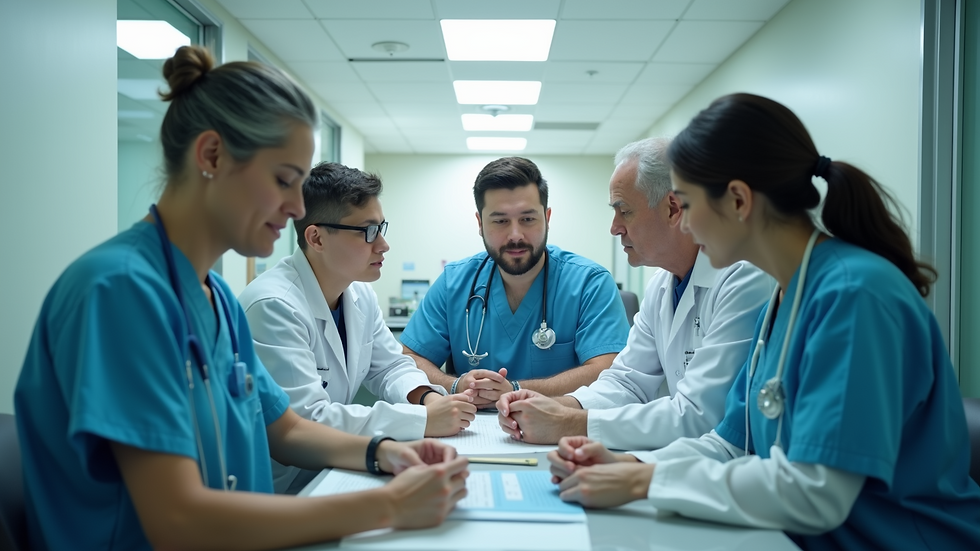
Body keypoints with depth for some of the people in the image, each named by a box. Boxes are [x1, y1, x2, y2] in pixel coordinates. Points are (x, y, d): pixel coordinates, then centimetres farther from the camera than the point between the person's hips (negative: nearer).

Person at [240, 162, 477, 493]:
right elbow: (305, 421, -30)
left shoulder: (360, 294, 3)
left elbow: (390, 366, 12)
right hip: (280, 487, -8)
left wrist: (428, 397, -11)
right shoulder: (274, 305, -25)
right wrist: (423, 419, -28)